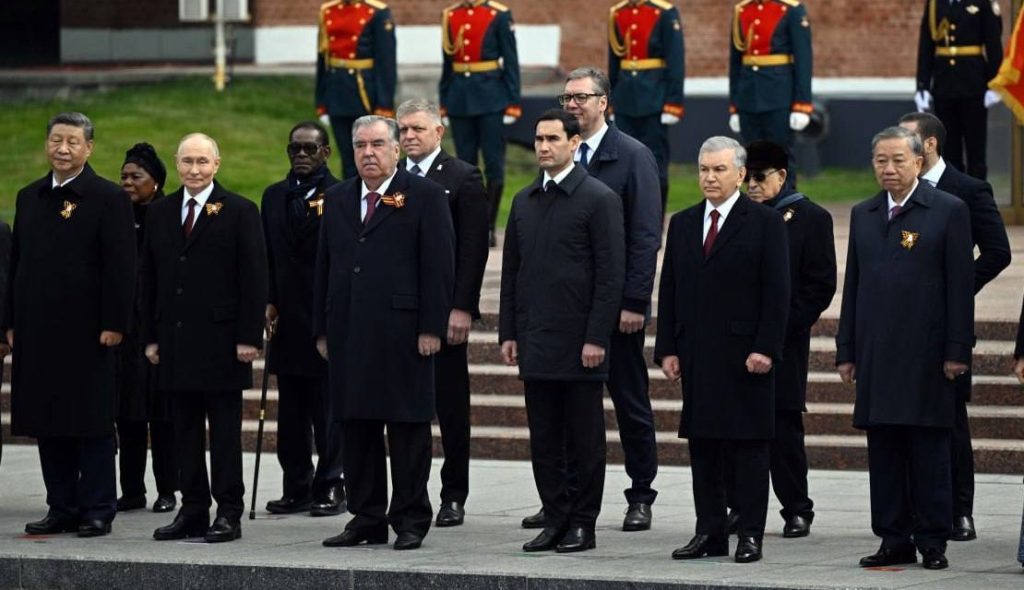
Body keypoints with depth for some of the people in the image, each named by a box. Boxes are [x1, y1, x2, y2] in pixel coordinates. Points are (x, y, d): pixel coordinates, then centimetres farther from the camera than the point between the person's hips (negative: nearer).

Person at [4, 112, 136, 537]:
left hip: (87, 332, -6)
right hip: (38, 331, 6)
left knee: (92, 423, -1)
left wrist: (113, 324, -15)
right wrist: (11, 322, 10)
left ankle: (98, 509, 4)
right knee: (47, 423, 6)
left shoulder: (108, 199, -4)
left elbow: (120, 267, -9)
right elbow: (16, 263, 16)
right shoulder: (29, 198, 14)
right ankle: (62, 508, 12)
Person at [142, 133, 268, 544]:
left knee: (225, 430, -1)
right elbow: (149, 279, 14)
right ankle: (193, 510, 11)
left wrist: (249, 337, -12)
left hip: (220, 338, -5)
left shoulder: (240, 212, -2)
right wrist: (150, 336, 8)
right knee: (185, 431, 7)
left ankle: (229, 513, 2)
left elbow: (254, 278, -6)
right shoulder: (160, 213, 12)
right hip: (175, 340, 5)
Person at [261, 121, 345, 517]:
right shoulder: (274, 196, 14)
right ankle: (297, 488, 12)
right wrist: (268, 304, 4)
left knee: (328, 407, -2)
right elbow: (267, 257, 14)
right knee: (291, 410, 8)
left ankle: (330, 487, 3)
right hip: (288, 318, 6)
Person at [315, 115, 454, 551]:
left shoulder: (425, 197, 0)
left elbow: (439, 266, -5)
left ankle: (411, 519, 4)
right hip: (348, 332, 5)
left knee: (408, 429, -1)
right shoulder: (337, 200, 16)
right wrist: (322, 330, 11)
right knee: (356, 428, 7)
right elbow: (324, 267, 17)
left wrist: (431, 327, -11)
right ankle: (367, 519, 13)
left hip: (402, 331, -5)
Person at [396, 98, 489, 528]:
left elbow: (473, 249, -7)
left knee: (450, 407, 2)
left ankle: (453, 496, 7)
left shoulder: (463, 179, -2)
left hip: (445, 312, -4)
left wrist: (461, 309, -14)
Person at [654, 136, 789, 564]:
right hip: (696, 358, 5)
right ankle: (710, 533, 10)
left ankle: (750, 535, 1)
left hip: (745, 355, -5)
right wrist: (667, 349, 6)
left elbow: (777, 293, -6)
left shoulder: (765, 223, -1)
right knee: (702, 447, 6)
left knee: (749, 448, -2)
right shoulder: (683, 224, 14)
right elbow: (668, 291, 14)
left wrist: (765, 349, -14)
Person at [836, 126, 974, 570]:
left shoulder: (948, 211, -1)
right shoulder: (863, 215, 14)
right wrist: (846, 350, 9)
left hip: (926, 356, -5)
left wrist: (957, 350, -10)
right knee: (883, 450, 5)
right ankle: (894, 540, 10)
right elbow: (853, 284, 15)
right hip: (875, 354, 5)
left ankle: (932, 541, 4)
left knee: (928, 453, -1)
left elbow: (961, 285, -4)